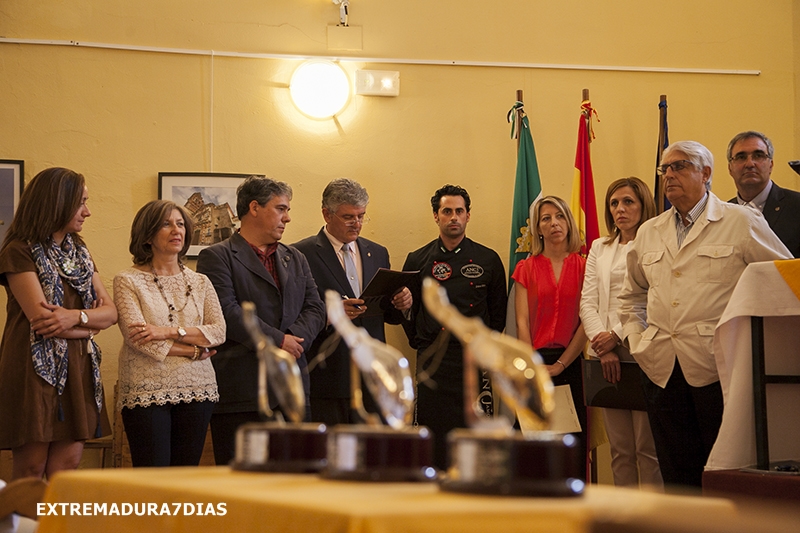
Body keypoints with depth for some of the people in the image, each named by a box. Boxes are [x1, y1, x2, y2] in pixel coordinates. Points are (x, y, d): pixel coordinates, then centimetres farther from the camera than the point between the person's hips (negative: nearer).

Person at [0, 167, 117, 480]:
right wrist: (90, 322, -1)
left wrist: (75, 316, -12)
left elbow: (111, 312, 8)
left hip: (77, 371, 6)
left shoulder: (79, 253, 18)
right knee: (30, 470, -4)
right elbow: (41, 319, -14)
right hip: (36, 369, -6)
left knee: (66, 469, 1)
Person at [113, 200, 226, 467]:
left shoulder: (200, 282, 14)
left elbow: (219, 331, 2)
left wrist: (170, 331, -11)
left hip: (196, 390, 4)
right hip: (147, 392, -3)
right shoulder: (128, 281, 2)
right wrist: (191, 350, -6)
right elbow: (136, 337, -10)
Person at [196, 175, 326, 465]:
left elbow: (315, 309, 12)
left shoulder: (295, 259, 21)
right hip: (241, 385, -6)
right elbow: (227, 313, -13)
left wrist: (295, 338, -8)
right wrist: (277, 340, -12)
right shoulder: (217, 257, -1)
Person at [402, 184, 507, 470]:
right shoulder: (418, 261, 8)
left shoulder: (488, 260, 7)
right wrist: (421, 344, 6)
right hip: (432, 361, 0)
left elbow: (498, 312, 11)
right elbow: (408, 310, 12)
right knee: (433, 442, 1)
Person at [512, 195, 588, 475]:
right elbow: (522, 323, 3)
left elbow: (586, 321, 0)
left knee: (574, 440, -4)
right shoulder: (526, 268, 9)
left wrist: (560, 364, -7)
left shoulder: (583, 267, 6)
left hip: (570, 364, 0)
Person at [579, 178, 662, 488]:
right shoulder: (599, 248, 19)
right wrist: (603, 348, -4)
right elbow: (588, 302, 10)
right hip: (607, 355, 5)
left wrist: (618, 335, -11)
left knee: (648, 446, -8)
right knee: (620, 448, 5)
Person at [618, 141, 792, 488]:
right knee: (677, 476, 6)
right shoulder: (648, 233, 16)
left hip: (718, 368, -4)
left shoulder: (742, 222, 2)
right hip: (663, 372, 5)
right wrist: (636, 339, 14)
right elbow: (631, 296, 29)